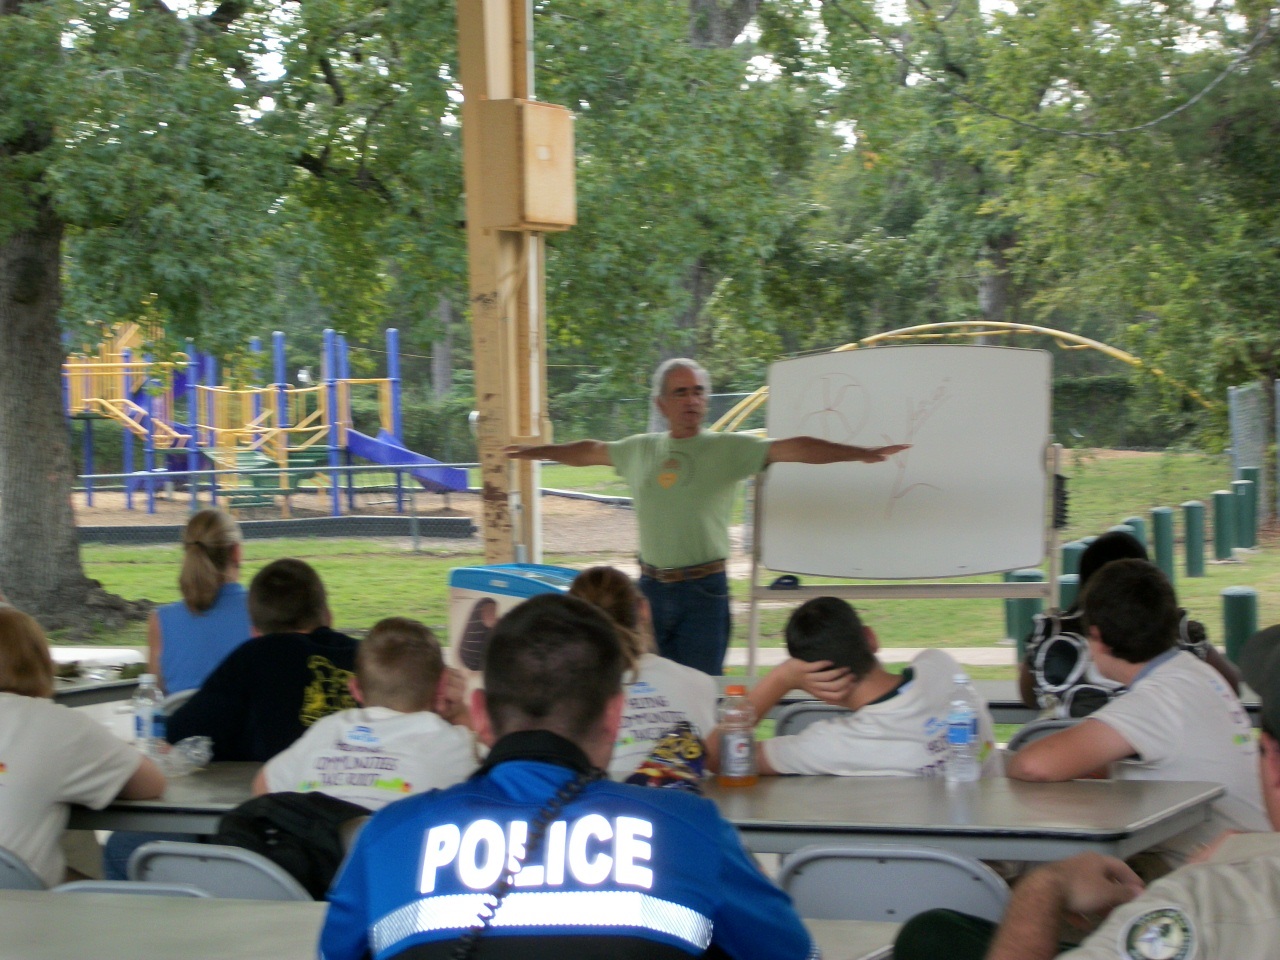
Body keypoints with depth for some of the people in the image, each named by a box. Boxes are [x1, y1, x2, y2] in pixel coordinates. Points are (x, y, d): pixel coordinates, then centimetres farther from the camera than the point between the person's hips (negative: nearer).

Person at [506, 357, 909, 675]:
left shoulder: (729, 449, -2)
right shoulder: (640, 450, 10)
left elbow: (792, 448, -12)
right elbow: (590, 452, 26)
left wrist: (862, 453, -21)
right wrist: (534, 452, 37)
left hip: (704, 590, -3)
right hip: (652, 587, 3)